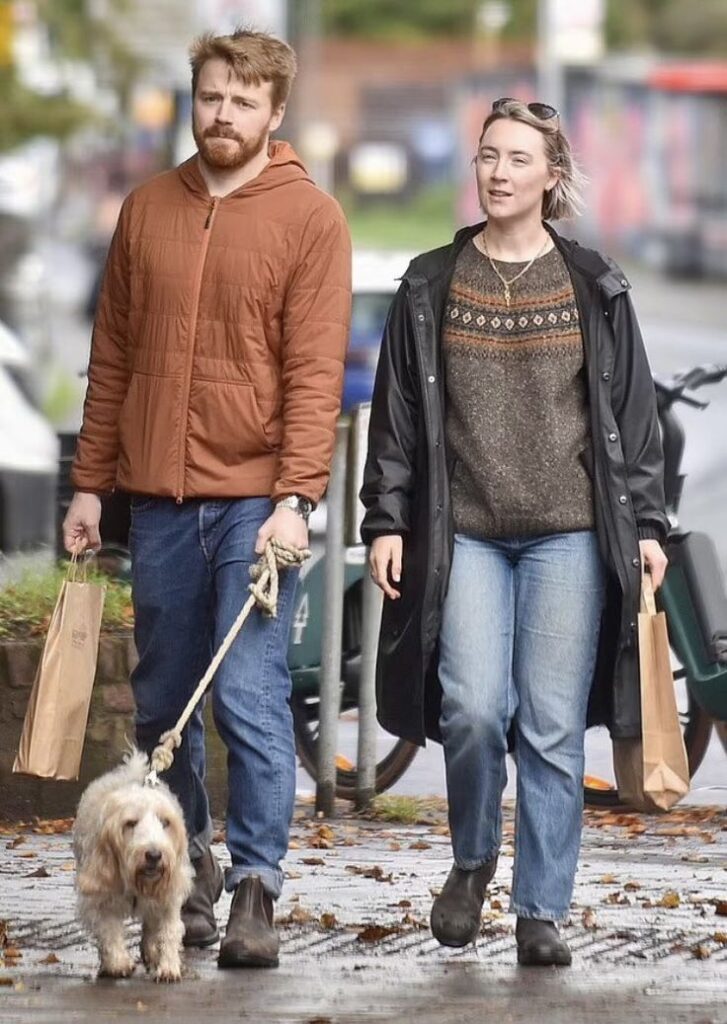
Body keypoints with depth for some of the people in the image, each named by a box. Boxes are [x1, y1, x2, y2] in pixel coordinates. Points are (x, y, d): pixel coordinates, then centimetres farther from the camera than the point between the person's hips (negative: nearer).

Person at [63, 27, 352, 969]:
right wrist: (90, 483, 11)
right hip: (159, 497, 5)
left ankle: (254, 893, -8)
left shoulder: (311, 219, -2)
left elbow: (315, 371, -9)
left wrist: (296, 499, -17)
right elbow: (113, 357, 15)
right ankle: (182, 877, 21)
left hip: (256, 496, -4)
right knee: (162, 704, 9)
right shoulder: (147, 211, 11)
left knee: (250, 696, -10)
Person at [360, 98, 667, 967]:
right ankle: (472, 860, 15)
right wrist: (385, 520, 2)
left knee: (553, 725, -1)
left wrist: (646, 525, 4)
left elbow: (633, 414, 8)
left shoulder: (593, 289, 6)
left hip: (568, 535, 0)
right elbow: (396, 414, 8)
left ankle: (542, 911, 7)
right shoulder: (430, 287, 7)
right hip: (463, 531, 0)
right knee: (473, 707, -13)